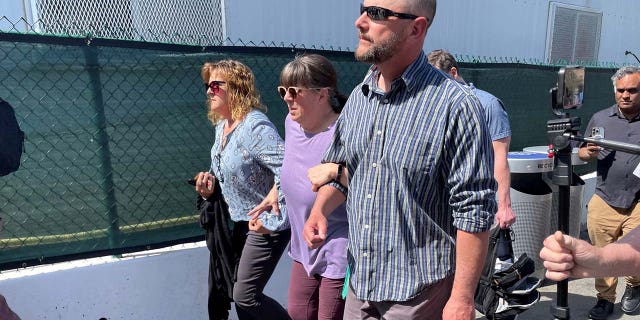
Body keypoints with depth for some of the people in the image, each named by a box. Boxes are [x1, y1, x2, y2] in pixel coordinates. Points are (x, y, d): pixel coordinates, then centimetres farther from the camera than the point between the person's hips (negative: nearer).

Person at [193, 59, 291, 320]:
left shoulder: (255, 126, -23)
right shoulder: (221, 125, 6)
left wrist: (269, 219, -25)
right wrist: (211, 180, 0)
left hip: (266, 224, -9)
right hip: (239, 221, 9)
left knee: (244, 296, -4)